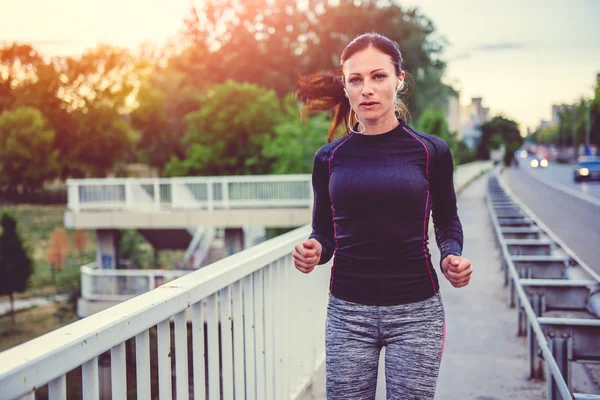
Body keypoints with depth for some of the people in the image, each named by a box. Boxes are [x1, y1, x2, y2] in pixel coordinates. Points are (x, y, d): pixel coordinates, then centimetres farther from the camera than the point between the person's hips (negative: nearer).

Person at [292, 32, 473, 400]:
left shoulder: (431, 151, -1)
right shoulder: (329, 158, 3)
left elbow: (447, 220, 12)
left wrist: (452, 256, -8)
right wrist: (314, 251, -11)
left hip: (416, 312, -1)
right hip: (347, 312, 1)